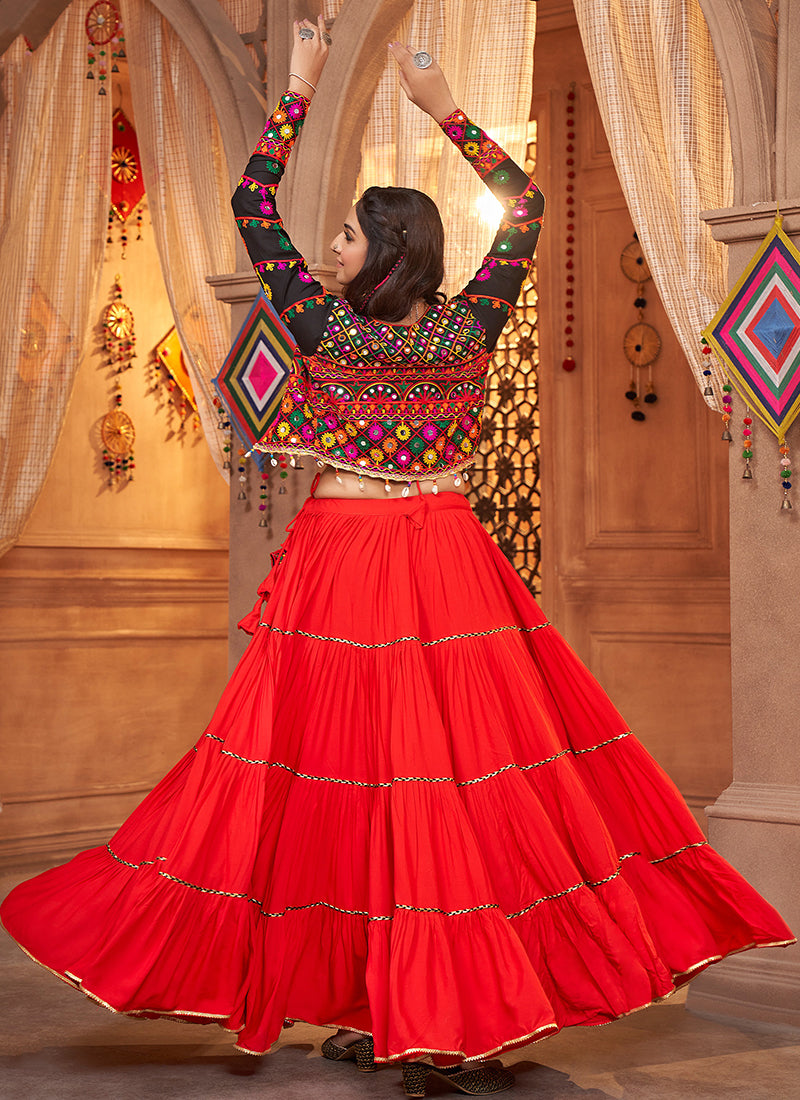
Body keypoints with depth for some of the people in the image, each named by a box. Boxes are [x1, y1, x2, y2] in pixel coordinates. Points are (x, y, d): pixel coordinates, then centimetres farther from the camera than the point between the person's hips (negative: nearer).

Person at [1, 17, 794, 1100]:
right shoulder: (469, 328, -1)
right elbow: (526, 207, 13)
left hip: (344, 569, -2)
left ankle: (372, 1011, 6)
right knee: (470, 775, 3)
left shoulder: (321, 325, -6)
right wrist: (446, 109, 13)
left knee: (342, 777, 3)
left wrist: (298, 91, 8)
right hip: (446, 570, 2)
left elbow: (251, 208, 3)